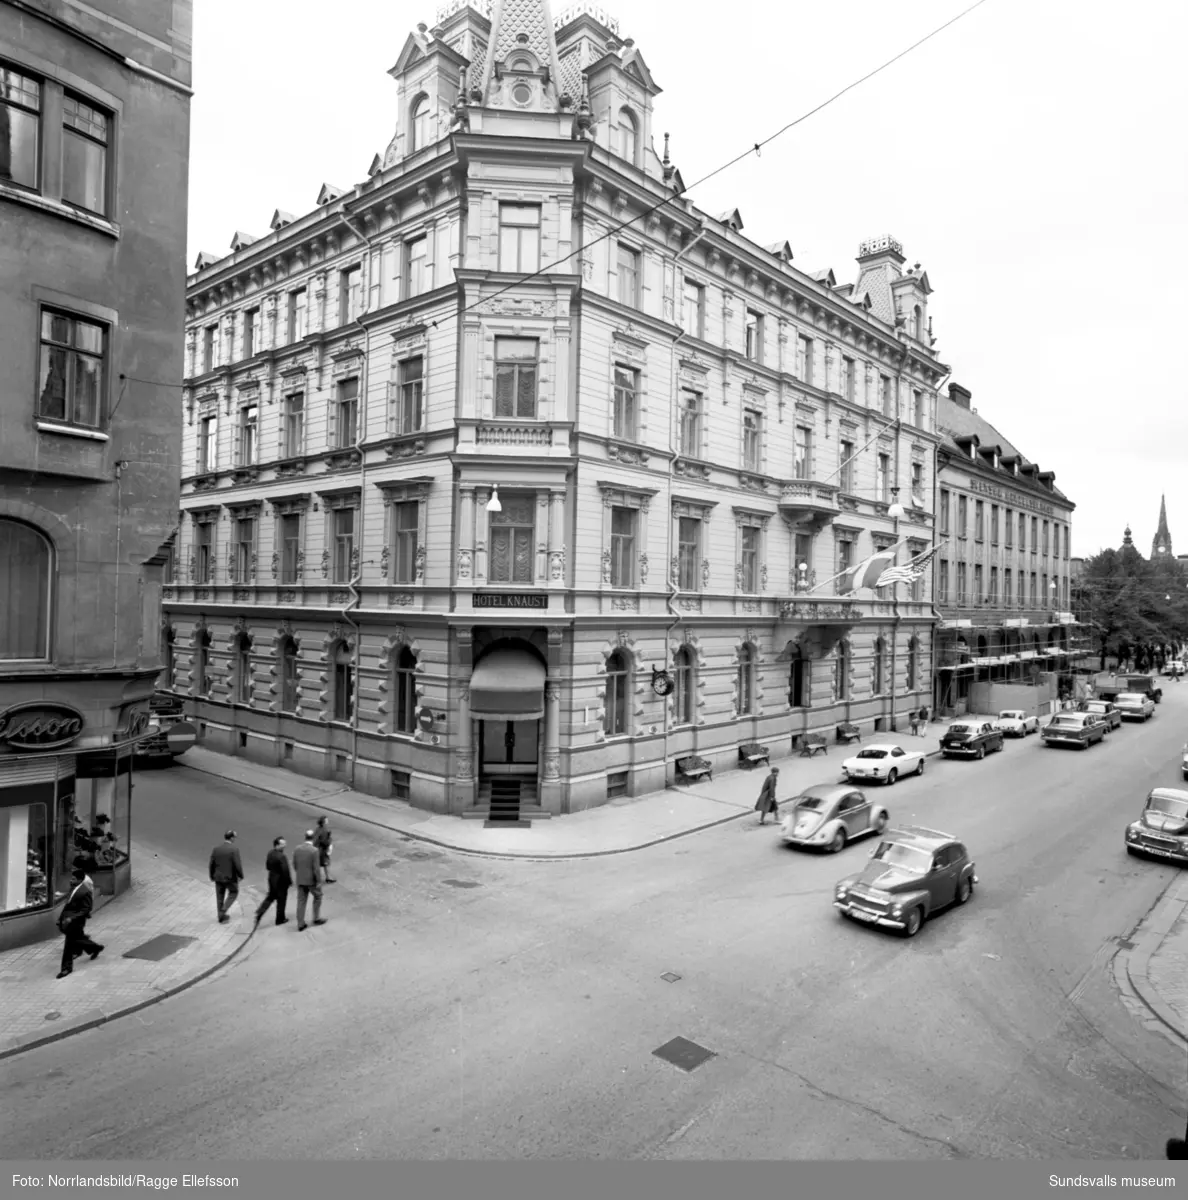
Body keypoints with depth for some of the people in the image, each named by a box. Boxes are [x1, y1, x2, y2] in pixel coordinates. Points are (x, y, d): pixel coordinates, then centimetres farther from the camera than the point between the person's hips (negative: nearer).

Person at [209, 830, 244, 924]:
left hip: (218, 877, 5)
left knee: (220, 897, 16)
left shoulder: (216, 848, -3)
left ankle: (221, 917, 23)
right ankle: (224, 910, 3)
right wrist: (241, 875, -3)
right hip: (230, 877, -4)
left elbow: (212, 863, 2)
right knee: (233, 893, 18)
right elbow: (237, 864, -18)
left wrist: (212, 876, 15)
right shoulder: (234, 849, -18)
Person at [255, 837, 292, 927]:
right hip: (281, 881, -7)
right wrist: (290, 881, -13)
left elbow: (267, 866, 9)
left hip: (272, 879, 7)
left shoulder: (270, 853, -3)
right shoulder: (282, 856, -28)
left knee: (270, 897, 24)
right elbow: (285, 871, -25)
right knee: (281, 900, 11)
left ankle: (259, 912, 11)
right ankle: (280, 919, 24)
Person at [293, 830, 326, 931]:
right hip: (312, 880, -5)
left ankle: (300, 924, 14)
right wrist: (319, 881, -10)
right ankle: (317, 918, 27)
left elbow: (295, 865, 5)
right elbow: (316, 868, -19)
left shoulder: (297, 849, -4)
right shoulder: (314, 850, -21)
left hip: (300, 880, 5)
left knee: (301, 901, 11)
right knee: (317, 897, 18)